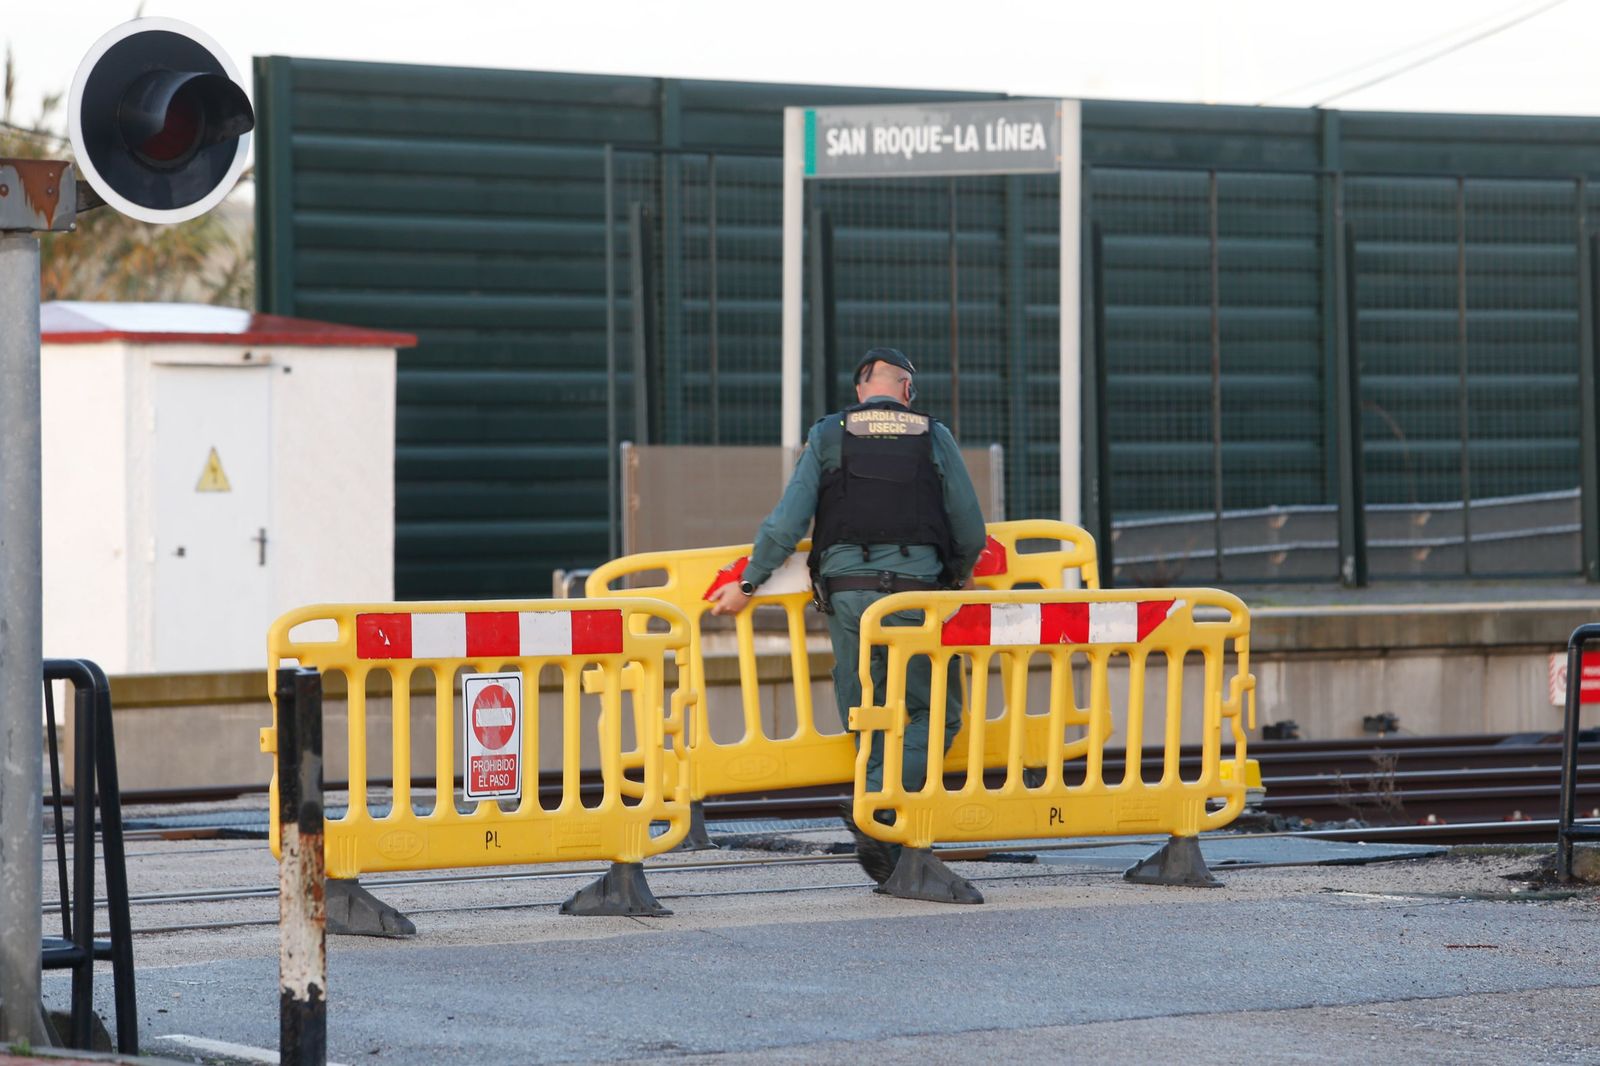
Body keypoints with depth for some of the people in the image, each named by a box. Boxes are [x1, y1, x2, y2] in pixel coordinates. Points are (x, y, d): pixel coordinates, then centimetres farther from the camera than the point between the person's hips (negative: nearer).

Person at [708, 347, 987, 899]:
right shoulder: (934, 438, 7)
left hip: (846, 591, 2)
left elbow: (786, 523, -1)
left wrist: (747, 584, 10)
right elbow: (971, 532, 9)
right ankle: (879, 808, -14)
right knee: (936, 714, 8)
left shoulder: (828, 436, 7)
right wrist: (959, 578, 29)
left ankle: (887, 856, 10)